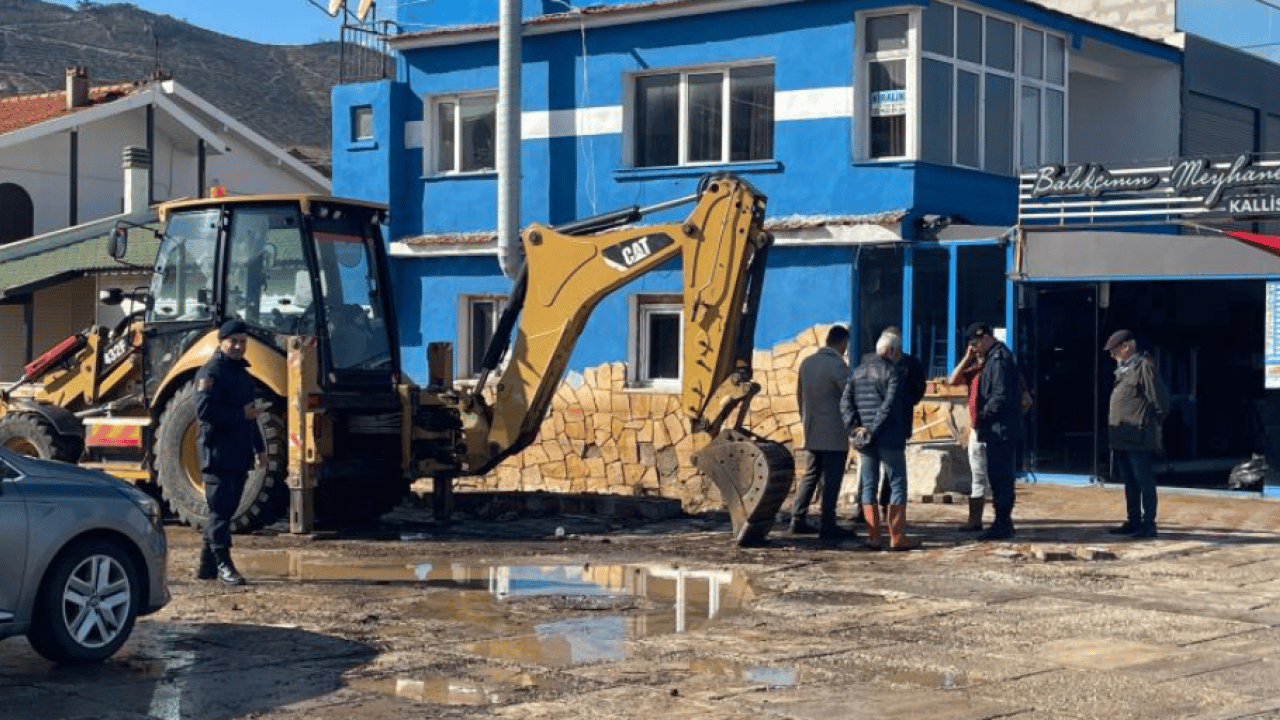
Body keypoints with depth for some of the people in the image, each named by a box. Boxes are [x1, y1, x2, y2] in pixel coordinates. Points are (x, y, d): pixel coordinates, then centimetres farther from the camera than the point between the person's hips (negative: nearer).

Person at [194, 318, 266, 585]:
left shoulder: (241, 372, 21)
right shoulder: (211, 372, -9)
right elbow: (204, 410, -21)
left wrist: (259, 446, 26)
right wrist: (241, 414, -18)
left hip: (239, 455, 9)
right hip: (218, 453, -9)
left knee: (224, 510, 11)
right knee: (220, 510, -8)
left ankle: (207, 566, 18)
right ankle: (223, 564, -8)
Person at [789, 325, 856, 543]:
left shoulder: (807, 362, 8)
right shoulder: (838, 366, -16)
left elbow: (799, 394, 17)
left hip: (812, 432, 7)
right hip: (834, 434, -7)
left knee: (811, 475, 15)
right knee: (832, 480, -2)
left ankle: (797, 520, 16)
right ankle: (828, 526, -1)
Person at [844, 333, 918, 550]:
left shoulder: (860, 370, 12)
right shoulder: (893, 371, -8)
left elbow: (845, 401, 3)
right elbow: (890, 405, -18)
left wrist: (854, 427, -4)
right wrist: (874, 430, -15)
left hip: (864, 440, 6)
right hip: (890, 438, -6)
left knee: (868, 485, 10)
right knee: (898, 484, 2)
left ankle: (874, 536, 8)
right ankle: (897, 537, 0)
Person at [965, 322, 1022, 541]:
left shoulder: (999, 359, -14)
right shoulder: (994, 357, 18)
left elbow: (1002, 396, -22)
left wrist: (983, 415, -15)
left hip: (1001, 430, -10)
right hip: (998, 430, 10)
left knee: (1000, 477, -7)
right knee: (999, 477, 13)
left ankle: (1002, 525, -5)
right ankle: (1002, 523, 19)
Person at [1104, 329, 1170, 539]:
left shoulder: (1145, 366, -11)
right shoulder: (1124, 370, 17)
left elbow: (1160, 400, -12)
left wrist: (1152, 424, -3)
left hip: (1138, 438, -10)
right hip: (1121, 438, 10)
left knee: (1144, 481, -5)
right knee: (1130, 482, 14)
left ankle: (1148, 524, -3)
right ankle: (1133, 522, 22)